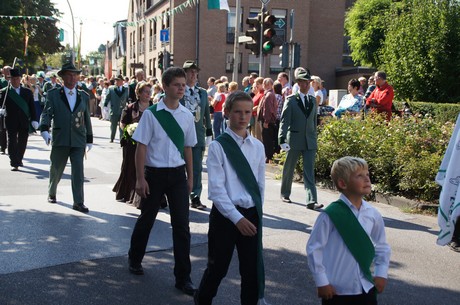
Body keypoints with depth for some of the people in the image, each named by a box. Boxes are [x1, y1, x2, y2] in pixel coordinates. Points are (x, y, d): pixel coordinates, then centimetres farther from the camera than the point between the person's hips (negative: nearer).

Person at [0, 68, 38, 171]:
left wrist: (34, 120, 0)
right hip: (11, 122, -2)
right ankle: (14, 163, -4)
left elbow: (32, 107, 7)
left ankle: (19, 160, 28)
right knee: (12, 142, -4)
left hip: (24, 121, 2)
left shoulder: (27, 92, 8)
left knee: (22, 142, 9)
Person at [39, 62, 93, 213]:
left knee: (78, 171, -6)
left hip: (78, 141, 1)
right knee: (56, 170, 13)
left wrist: (89, 139, 13)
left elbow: (87, 119, 14)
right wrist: (44, 130, -25)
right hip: (60, 140, -1)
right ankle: (51, 193, 38)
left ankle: (78, 202, -2)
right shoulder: (53, 94, 3)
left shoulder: (84, 96, 11)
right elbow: (46, 113, -7)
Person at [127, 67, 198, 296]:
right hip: (154, 173, -3)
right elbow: (141, 147, -8)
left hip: (178, 174, 3)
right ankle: (135, 259, 41)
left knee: (182, 225, 1)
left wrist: (190, 176, 12)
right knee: (146, 219, 14)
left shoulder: (187, 116, 3)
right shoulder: (151, 114, -9)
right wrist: (140, 179, -10)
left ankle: (183, 277, 11)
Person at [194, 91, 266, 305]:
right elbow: (216, 189, -13)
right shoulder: (218, 146, -9)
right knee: (217, 267, 10)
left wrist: (257, 213, 7)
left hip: (252, 215, 4)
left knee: (253, 269, 7)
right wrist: (237, 217, -17)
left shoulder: (258, 147, 6)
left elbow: (260, 184, 12)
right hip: (225, 214, -4)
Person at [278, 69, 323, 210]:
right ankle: (285, 194, 32)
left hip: (310, 141, 3)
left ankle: (312, 201, -9)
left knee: (309, 172, -5)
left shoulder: (313, 100, 10)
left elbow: (314, 121, 16)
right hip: (294, 140, -3)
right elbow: (284, 121, -9)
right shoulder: (291, 100, -3)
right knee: (289, 169, 12)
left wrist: (314, 138, 14)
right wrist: (282, 140, -18)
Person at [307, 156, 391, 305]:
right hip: (336, 290, -4)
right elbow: (314, 248, -11)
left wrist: (381, 273, 8)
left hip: (366, 287, 4)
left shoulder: (373, 214, -2)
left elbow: (382, 246, 14)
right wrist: (321, 281, -9)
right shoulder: (331, 214, -16)